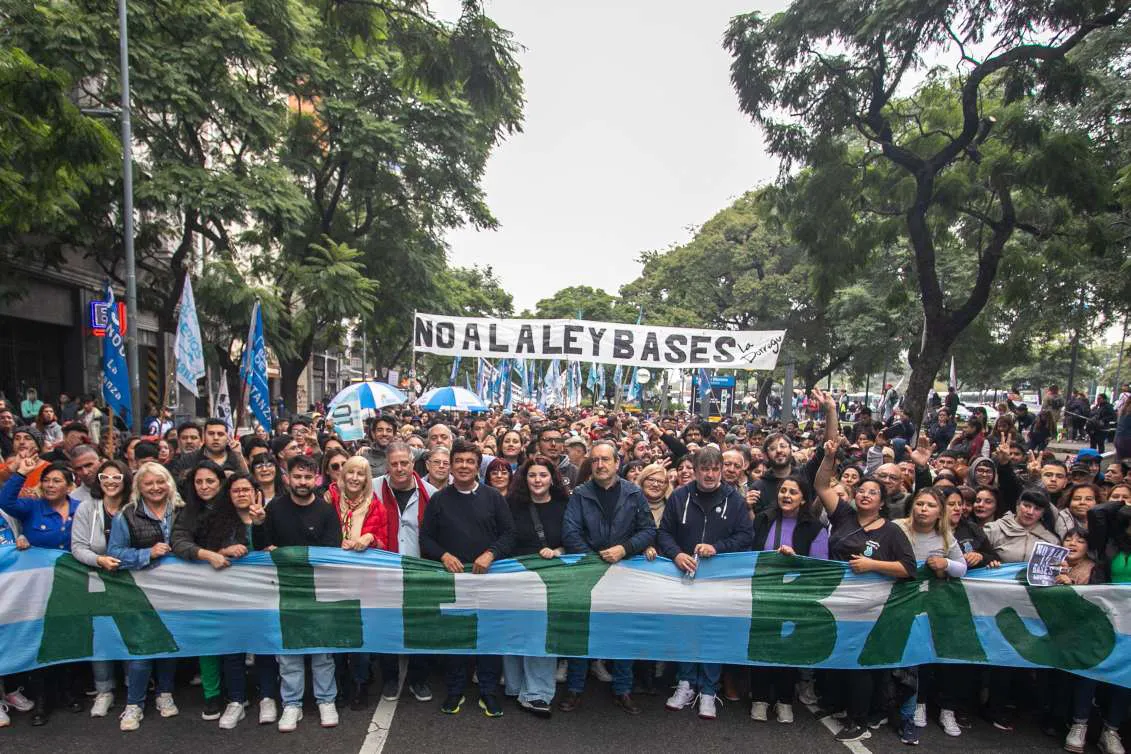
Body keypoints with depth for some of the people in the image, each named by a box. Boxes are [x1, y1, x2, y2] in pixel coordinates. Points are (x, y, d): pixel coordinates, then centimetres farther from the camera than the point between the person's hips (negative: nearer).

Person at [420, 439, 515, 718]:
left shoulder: (493, 497, 4)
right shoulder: (439, 499, 6)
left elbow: (509, 534, 1)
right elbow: (426, 537, 6)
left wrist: (491, 554, -14)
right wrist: (443, 555, -11)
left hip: (487, 576, -1)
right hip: (451, 576, 1)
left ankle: (489, 692, 18)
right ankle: (455, 690, 25)